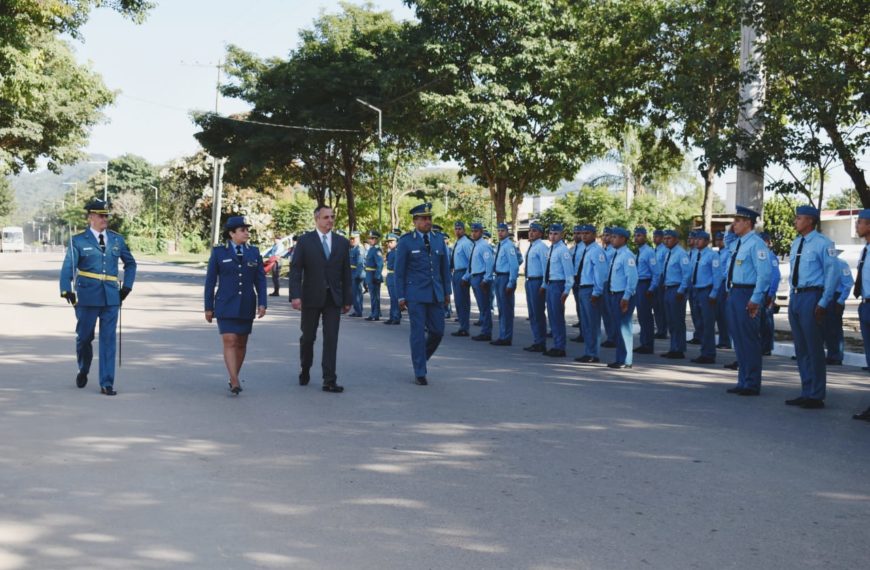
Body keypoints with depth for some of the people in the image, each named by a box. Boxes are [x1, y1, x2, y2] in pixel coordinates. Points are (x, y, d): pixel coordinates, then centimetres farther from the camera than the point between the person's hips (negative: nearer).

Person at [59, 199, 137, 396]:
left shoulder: (117, 239, 8)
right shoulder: (78, 241, -2)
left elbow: (130, 263, 19)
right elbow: (68, 267, -9)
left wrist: (127, 286, 10)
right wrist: (66, 290, -23)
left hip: (111, 298, 2)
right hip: (87, 297, -2)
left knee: (108, 339, 0)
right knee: (84, 337, 10)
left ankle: (107, 383, 4)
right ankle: (83, 371, 37)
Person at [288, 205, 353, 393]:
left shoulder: (342, 242, 6)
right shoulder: (305, 241, -1)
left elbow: (346, 273, 8)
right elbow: (295, 270, -5)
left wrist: (348, 299, 5)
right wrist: (295, 295, -15)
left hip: (333, 298, 1)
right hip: (311, 298, -1)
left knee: (331, 339, -4)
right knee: (308, 337, 11)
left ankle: (329, 381, -2)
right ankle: (305, 371, 33)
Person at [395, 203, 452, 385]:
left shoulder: (438, 240, 8)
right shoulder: (406, 241, -3)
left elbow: (445, 267, 13)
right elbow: (399, 271, -2)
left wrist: (447, 291, 10)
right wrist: (401, 296, -5)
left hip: (436, 294, 4)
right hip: (415, 294, -4)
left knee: (437, 331, 5)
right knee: (418, 333, -3)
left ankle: (420, 358, 31)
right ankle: (420, 373, 6)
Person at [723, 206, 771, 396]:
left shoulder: (756, 243, -14)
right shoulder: (736, 243, 13)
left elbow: (764, 274, -20)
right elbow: (727, 243, 39)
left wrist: (755, 299, -23)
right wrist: (730, 232, 19)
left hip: (747, 295, -9)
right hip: (734, 293, 9)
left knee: (749, 339, -4)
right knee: (738, 338, 13)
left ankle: (752, 384, 3)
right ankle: (743, 381, 22)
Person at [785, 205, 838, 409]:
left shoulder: (822, 243, -9)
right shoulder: (795, 243, 14)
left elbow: (832, 274, -11)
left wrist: (823, 303, -14)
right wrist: (793, 297, 15)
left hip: (811, 296, -8)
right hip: (795, 297, 8)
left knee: (814, 348, -3)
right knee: (800, 348, 12)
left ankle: (816, 396, 5)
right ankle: (806, 393, 21)